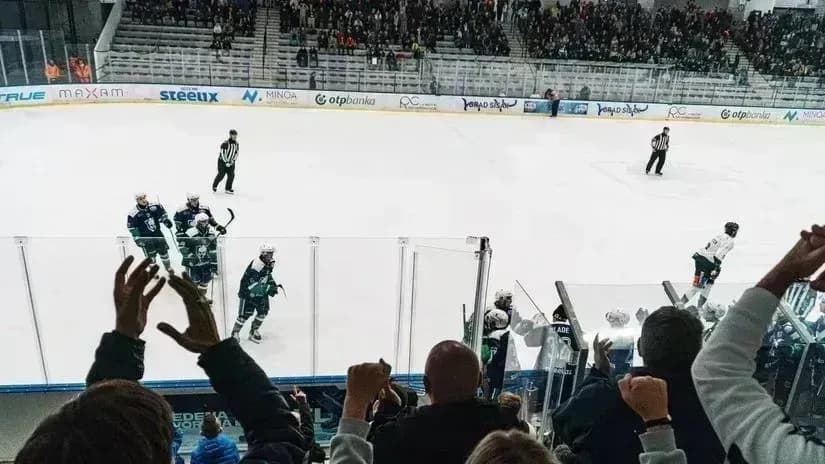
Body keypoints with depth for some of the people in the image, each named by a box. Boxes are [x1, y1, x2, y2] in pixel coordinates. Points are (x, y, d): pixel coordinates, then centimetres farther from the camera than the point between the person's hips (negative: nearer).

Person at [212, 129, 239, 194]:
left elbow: (236, 153, 4)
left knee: (231, 175, -8)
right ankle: (214, 185, 26)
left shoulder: (236, 144, -3)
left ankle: (228, 189, 1)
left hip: (231, 162, 5)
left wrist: (233, 161, -8)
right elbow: (223, 153, -22)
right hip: (222, 161, -5)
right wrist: (226, 162, -22)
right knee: (221, 175, -1)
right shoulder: (225, 143, -23)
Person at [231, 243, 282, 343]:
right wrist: (268, 288, -37)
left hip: (261, 292, 8)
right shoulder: (255, 265, -31)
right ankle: (235, 332, 18)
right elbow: (251, 285, -35)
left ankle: (253, 331, 24)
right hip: (248, 292, -8)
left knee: (263, 311, 5)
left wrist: (273, 284, 2)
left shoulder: (270, 263, -3)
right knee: (245, 314, -4)